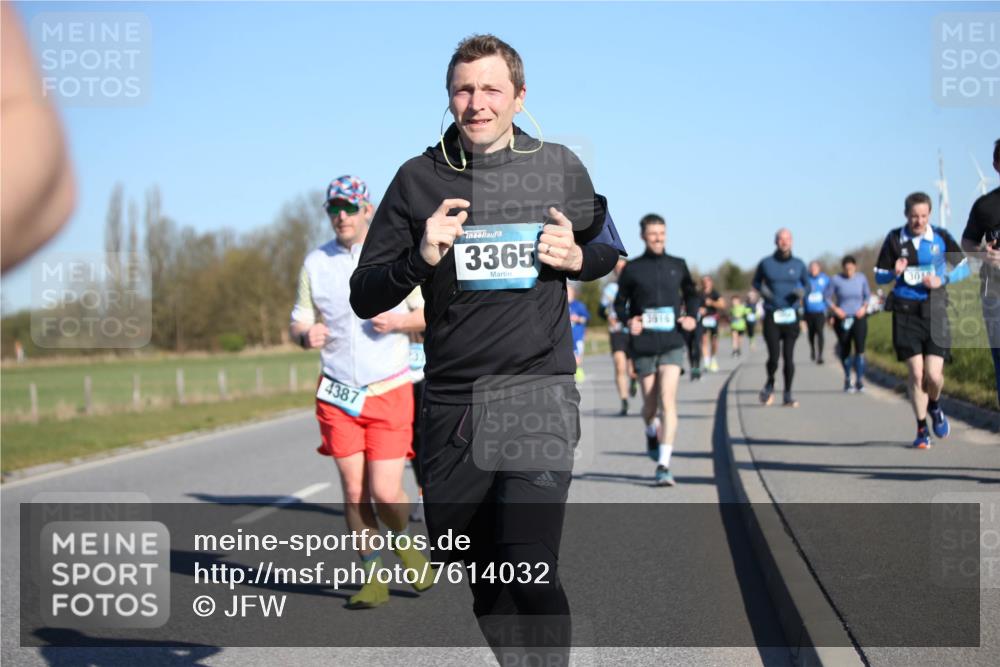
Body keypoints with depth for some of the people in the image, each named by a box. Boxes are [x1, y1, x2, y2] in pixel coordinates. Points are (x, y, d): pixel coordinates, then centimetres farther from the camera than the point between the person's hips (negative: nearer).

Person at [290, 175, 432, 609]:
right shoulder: (315, 262, 6)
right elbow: (299, 321, 11)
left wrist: (400, 320, -16)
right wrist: (306, 335, -13)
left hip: (389, 392, -2)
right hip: (337, 393, 2)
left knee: (385, 493, -8)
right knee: (354, 492, 1)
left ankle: (405, 541, 25)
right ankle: (374, 578, 16)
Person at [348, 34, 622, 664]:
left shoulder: (561, 168, 5)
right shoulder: (418, 179, 4)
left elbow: (609, 249, 21)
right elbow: (364, 298, 4)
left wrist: (577, 257, -2)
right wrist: (420, 258, -16)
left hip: (538, 397, -2)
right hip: (451, 405, 2)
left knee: (529, 569, -19)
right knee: (480, 572, 12)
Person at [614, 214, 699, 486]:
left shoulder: (678, 266, 7)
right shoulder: (632, 269, 3)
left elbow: (691, 294, 22)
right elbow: (620, 303, 10)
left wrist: (691, 316, 4)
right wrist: (628, 320, -9)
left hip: (672, 344, 0)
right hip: (643, 345, 0)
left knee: (668, 401, -15)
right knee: (650, 405, 10)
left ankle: (663, 465, -16)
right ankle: (652, 433, 47)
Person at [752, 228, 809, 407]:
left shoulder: (798, 264, 5)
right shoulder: (766, 263, 2)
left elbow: (807, 283, 16)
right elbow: (756, 282, 16)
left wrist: (802, 292, -7)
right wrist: (762, 290, -6)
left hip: (791, 316, 1)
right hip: (772, 316, -1)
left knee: (789, 357, -1)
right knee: (774, 356, -10)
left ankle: (788, 395, 10)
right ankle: (770, 384, 19)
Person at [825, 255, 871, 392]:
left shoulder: (861, 278, 1)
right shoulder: (836, 280, -5)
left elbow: (867, 295, 13)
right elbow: (826, 296, 1)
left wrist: (864, 307, -3)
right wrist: (835, 309, -11)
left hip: (858, 318, 1)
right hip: (842, 319, 0)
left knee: (860, 347, -15)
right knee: (845, 351, 7)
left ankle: (859, 380, -7)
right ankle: (847, 379, 27)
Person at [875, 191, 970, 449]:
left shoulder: (941, 237, 1)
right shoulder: (894, 239, 2)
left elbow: (964, 267, 9)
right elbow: (879, 276, 7)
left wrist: (942, 280, -9)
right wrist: (895, 273, -14)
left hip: (934, 310, 0)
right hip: (905, 312, 0)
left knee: (934, 375, -7)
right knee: (916, 374, -4)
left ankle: (934, 406, 28)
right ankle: (921, 429, 11)